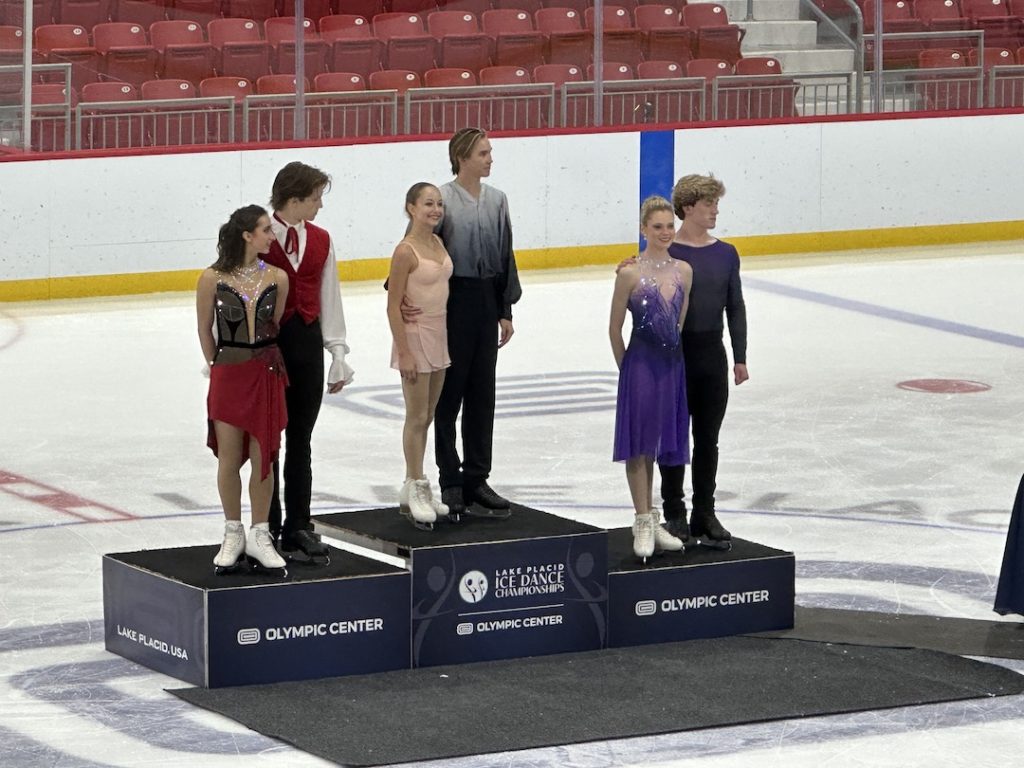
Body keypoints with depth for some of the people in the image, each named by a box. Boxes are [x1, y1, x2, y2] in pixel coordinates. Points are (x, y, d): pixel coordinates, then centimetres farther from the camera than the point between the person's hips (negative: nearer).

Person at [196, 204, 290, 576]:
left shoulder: (276, 278, -2)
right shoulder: (213, 278, -9)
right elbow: (205, 331, 3)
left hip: (267, 374, 2)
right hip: (228, 374, -2)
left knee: (263, 458, 4)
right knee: (229, 459, 4)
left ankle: (259, 535, 15)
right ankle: (233, 535, 18)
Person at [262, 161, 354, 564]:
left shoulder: (320, 241, 7)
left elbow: (328, 299, 10)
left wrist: (338, 352, 7)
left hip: (308, 342, 5)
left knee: (300, 440, 10)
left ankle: (298, 528, 16)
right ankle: (269, 531, 12)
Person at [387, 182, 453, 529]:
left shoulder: (438, 243, 6)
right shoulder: (406, 251, -16)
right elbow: (393, 306, -15)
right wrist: (404, 352, -17)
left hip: (439, 337, 8)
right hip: (415, 336, -8)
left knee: (427, 416, 12)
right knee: (417, 417, -1)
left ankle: (412, 488, 19)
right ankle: (417, 489, 7)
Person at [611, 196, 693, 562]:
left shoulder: (683, 271, 4)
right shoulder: (631, 274, -10)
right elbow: (615, 329, -4)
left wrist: (672, 354, 13)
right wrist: (627, 367, 3)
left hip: (672, 364, 5)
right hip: (641, 364, -5)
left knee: (655, 442, 13)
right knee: (639, 443, 1)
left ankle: (650, 520, 21)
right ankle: (644, 523, 6)